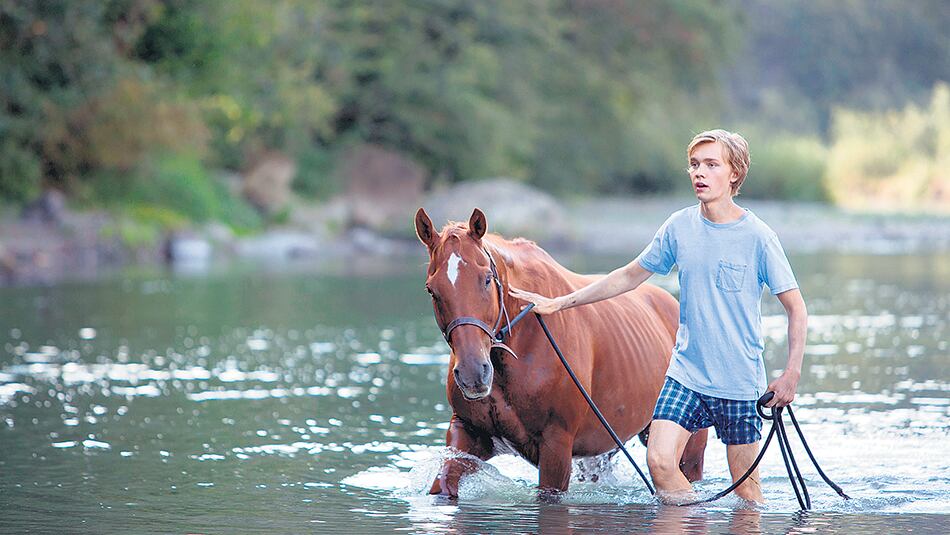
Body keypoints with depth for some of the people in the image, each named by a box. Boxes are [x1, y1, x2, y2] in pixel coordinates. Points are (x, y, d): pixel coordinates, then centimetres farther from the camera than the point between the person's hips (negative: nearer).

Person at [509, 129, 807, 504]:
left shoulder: (757, 236, -10)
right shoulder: (679, 227, 1)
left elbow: (796, 308, -5)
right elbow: (630, 276, 13)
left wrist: (791, 375, -14)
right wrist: (559, 303, 13)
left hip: (740, 382, -3)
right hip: (686, 374, 3)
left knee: (744, 482, 2)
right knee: (659, 461, -11)